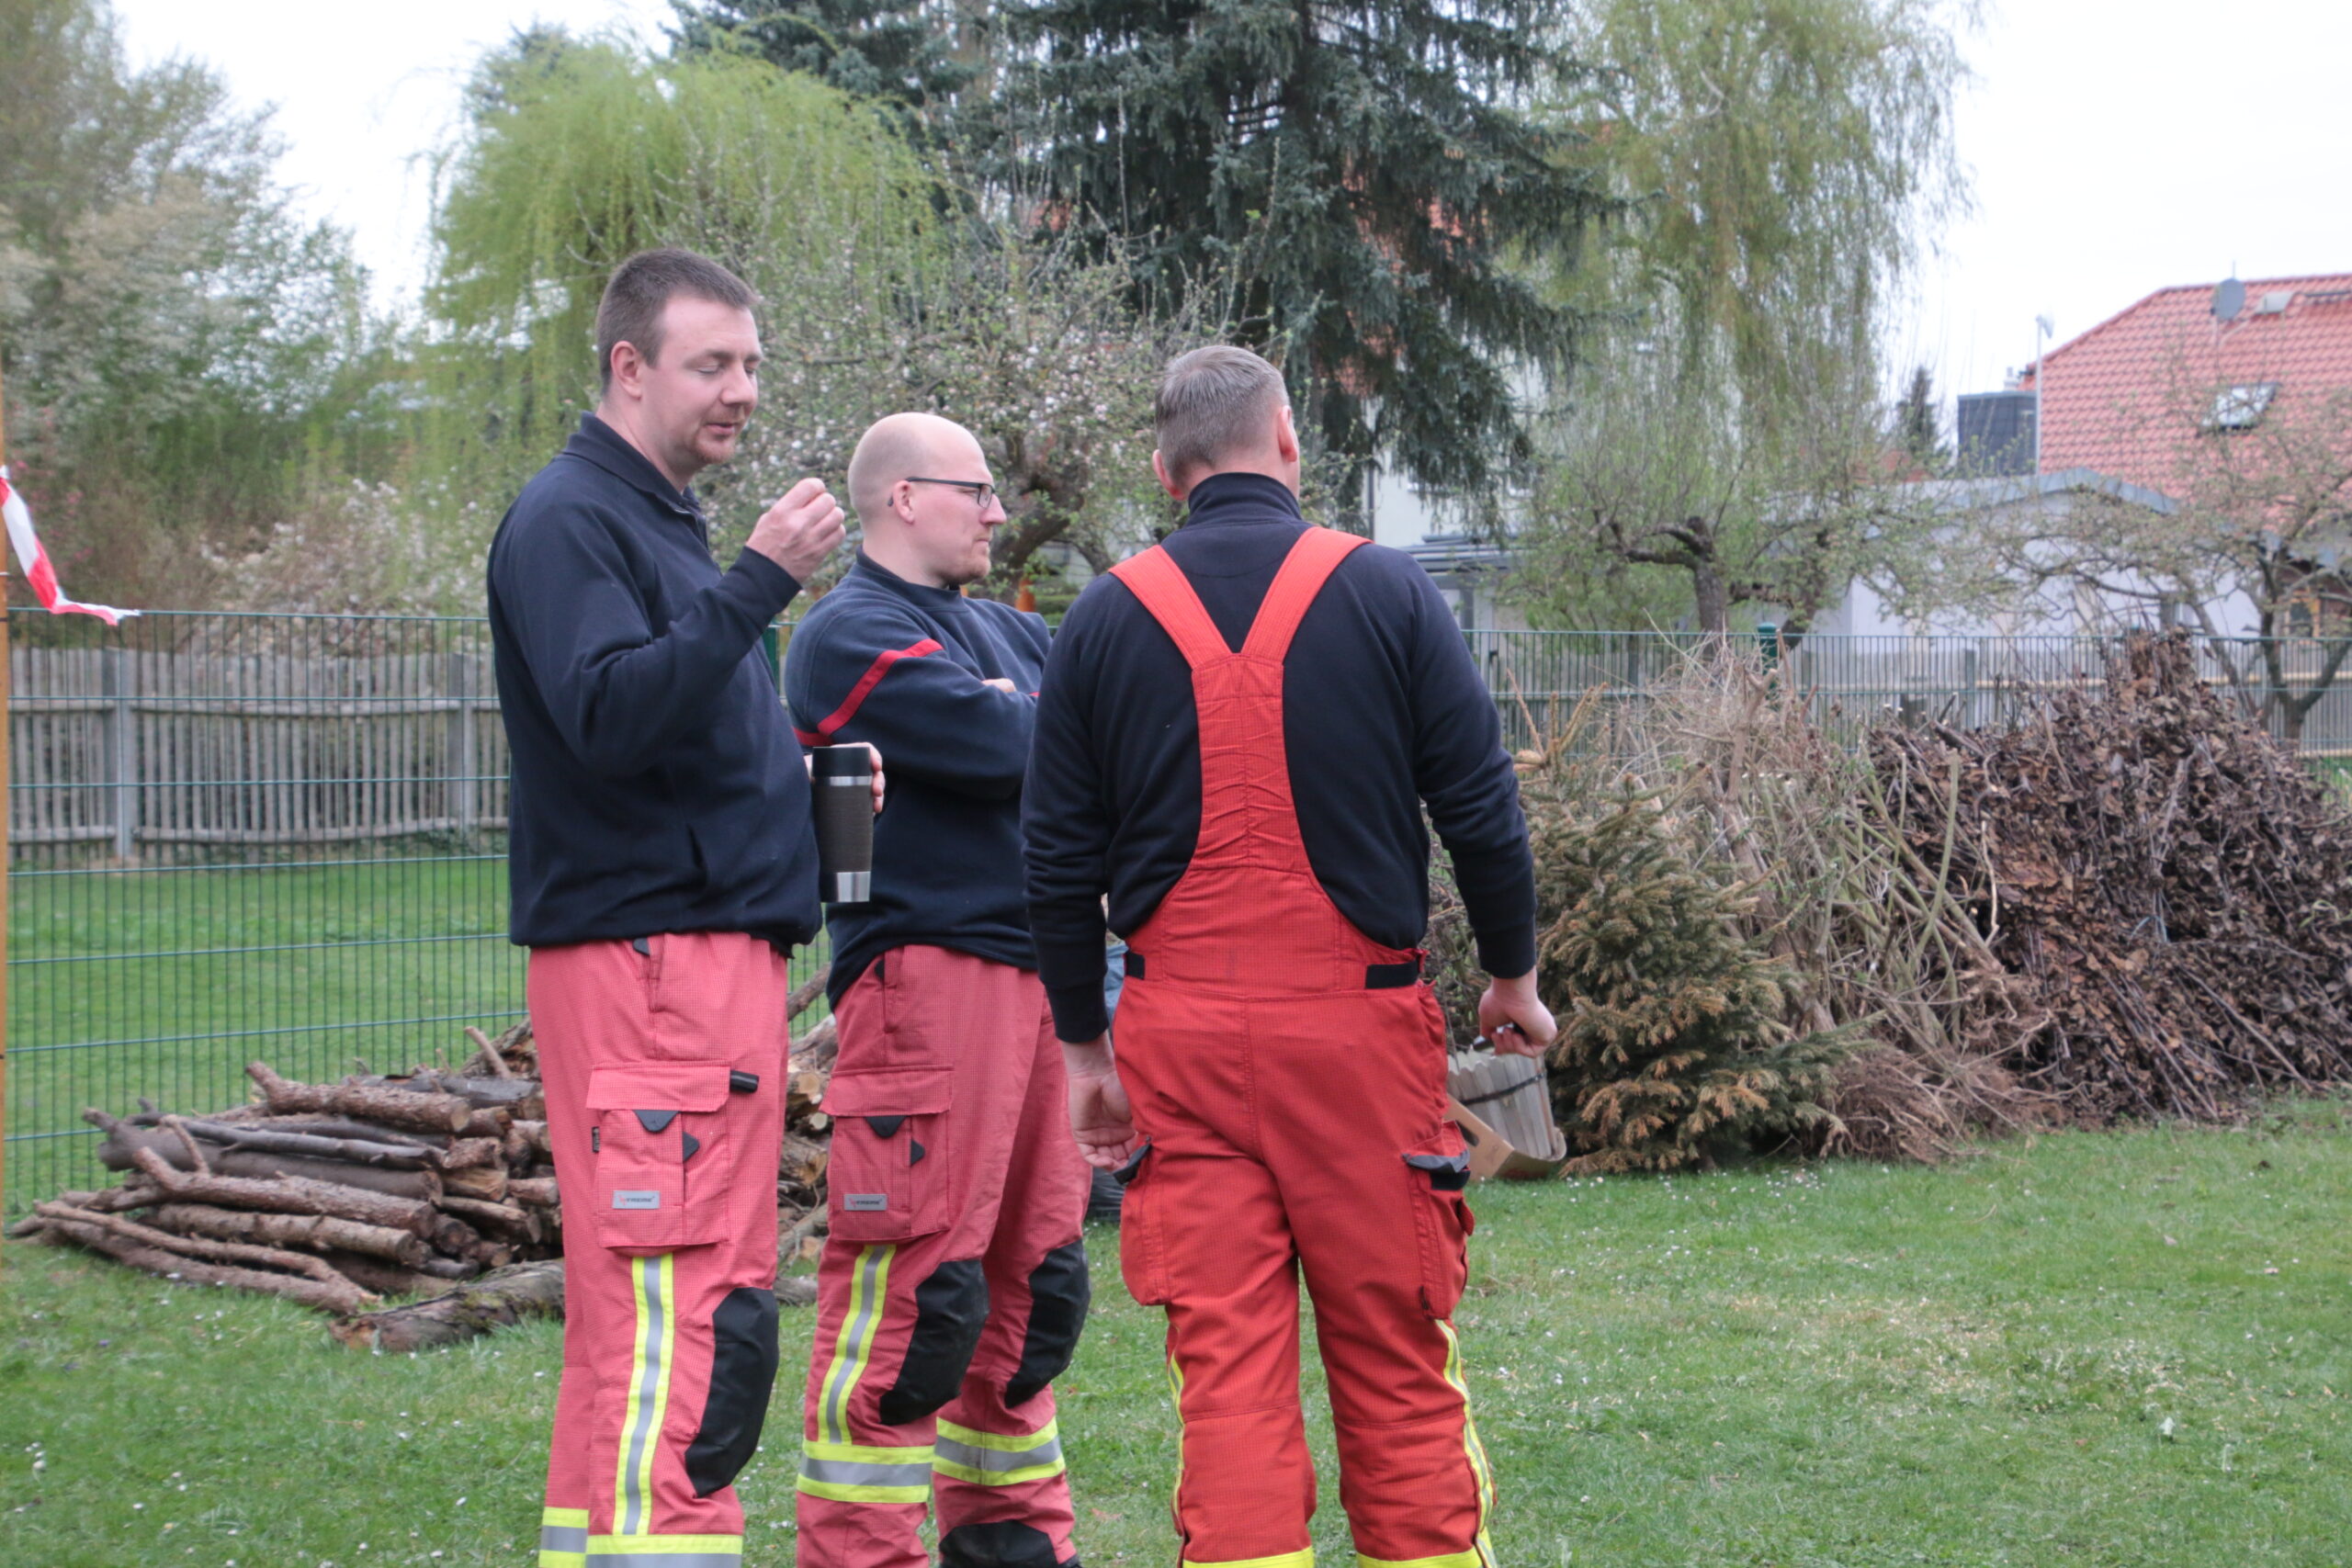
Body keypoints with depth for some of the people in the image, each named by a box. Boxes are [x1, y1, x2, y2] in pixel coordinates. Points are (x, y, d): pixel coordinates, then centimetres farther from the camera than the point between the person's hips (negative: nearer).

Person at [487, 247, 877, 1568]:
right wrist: (760, 581, -25)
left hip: (720, 944, 10)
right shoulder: (569, 521, -8)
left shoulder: (669, 523, 22)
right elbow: (608, 716, -22)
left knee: (634, 1319, 12)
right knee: (679, 1321, -15)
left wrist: (812, 776, 11)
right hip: (645, 958, -10)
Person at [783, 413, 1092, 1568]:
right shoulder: (854, 635, -7)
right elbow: (1010, 753, -17)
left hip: (1040, 979, 9)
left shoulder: (1006, 633, 22)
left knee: (1033, 1283, 15)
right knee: (914, 1291, -10)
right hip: (929, 978, -9)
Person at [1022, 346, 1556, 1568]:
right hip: (1360, 1018, -1)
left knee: (1223, 1363, 3)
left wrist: (1083, 1045, 14)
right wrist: (1513, 975, 14)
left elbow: (1056, 857, 6)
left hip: (1182, 1033, 2)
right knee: (1396, 1359, 6)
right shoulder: (1384, 591, -1)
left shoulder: (1105, 618, 5)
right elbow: (1481, 805, 1)